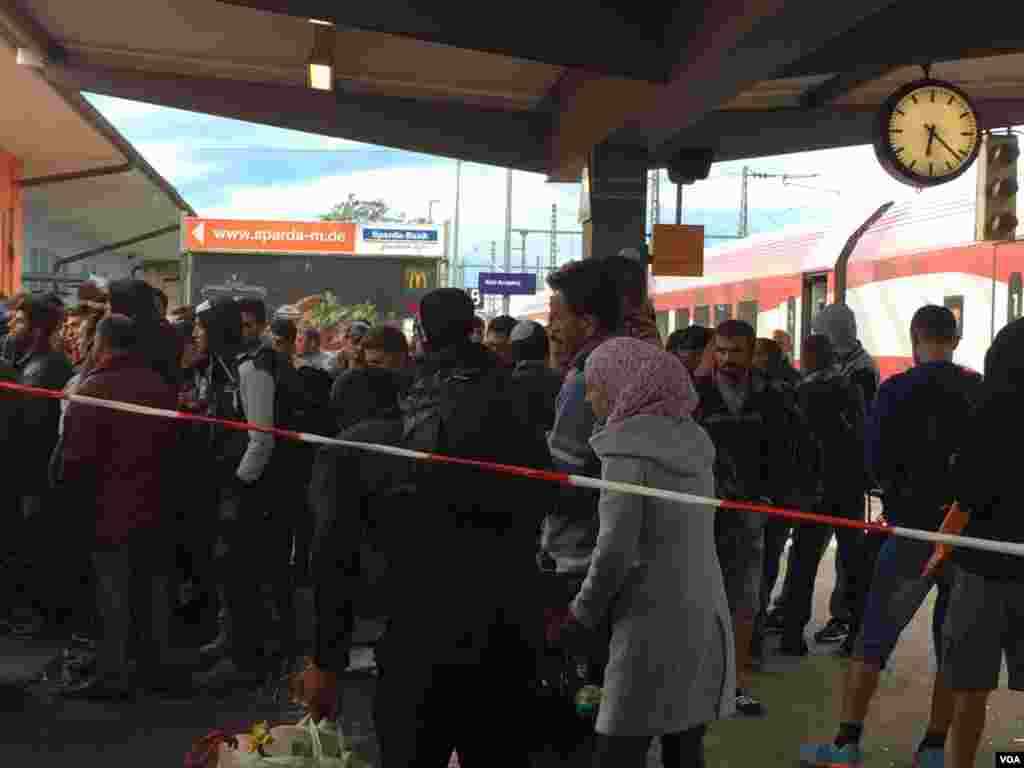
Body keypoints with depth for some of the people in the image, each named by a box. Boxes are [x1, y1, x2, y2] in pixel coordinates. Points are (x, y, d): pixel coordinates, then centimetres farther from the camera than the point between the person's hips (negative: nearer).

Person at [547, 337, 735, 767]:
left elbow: (616, 550, -16)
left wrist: (580, 614, -3)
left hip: (653, 626, -7)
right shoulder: (692, 439, 10)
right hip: (705, 622, 8)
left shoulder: (628, 446, -11)